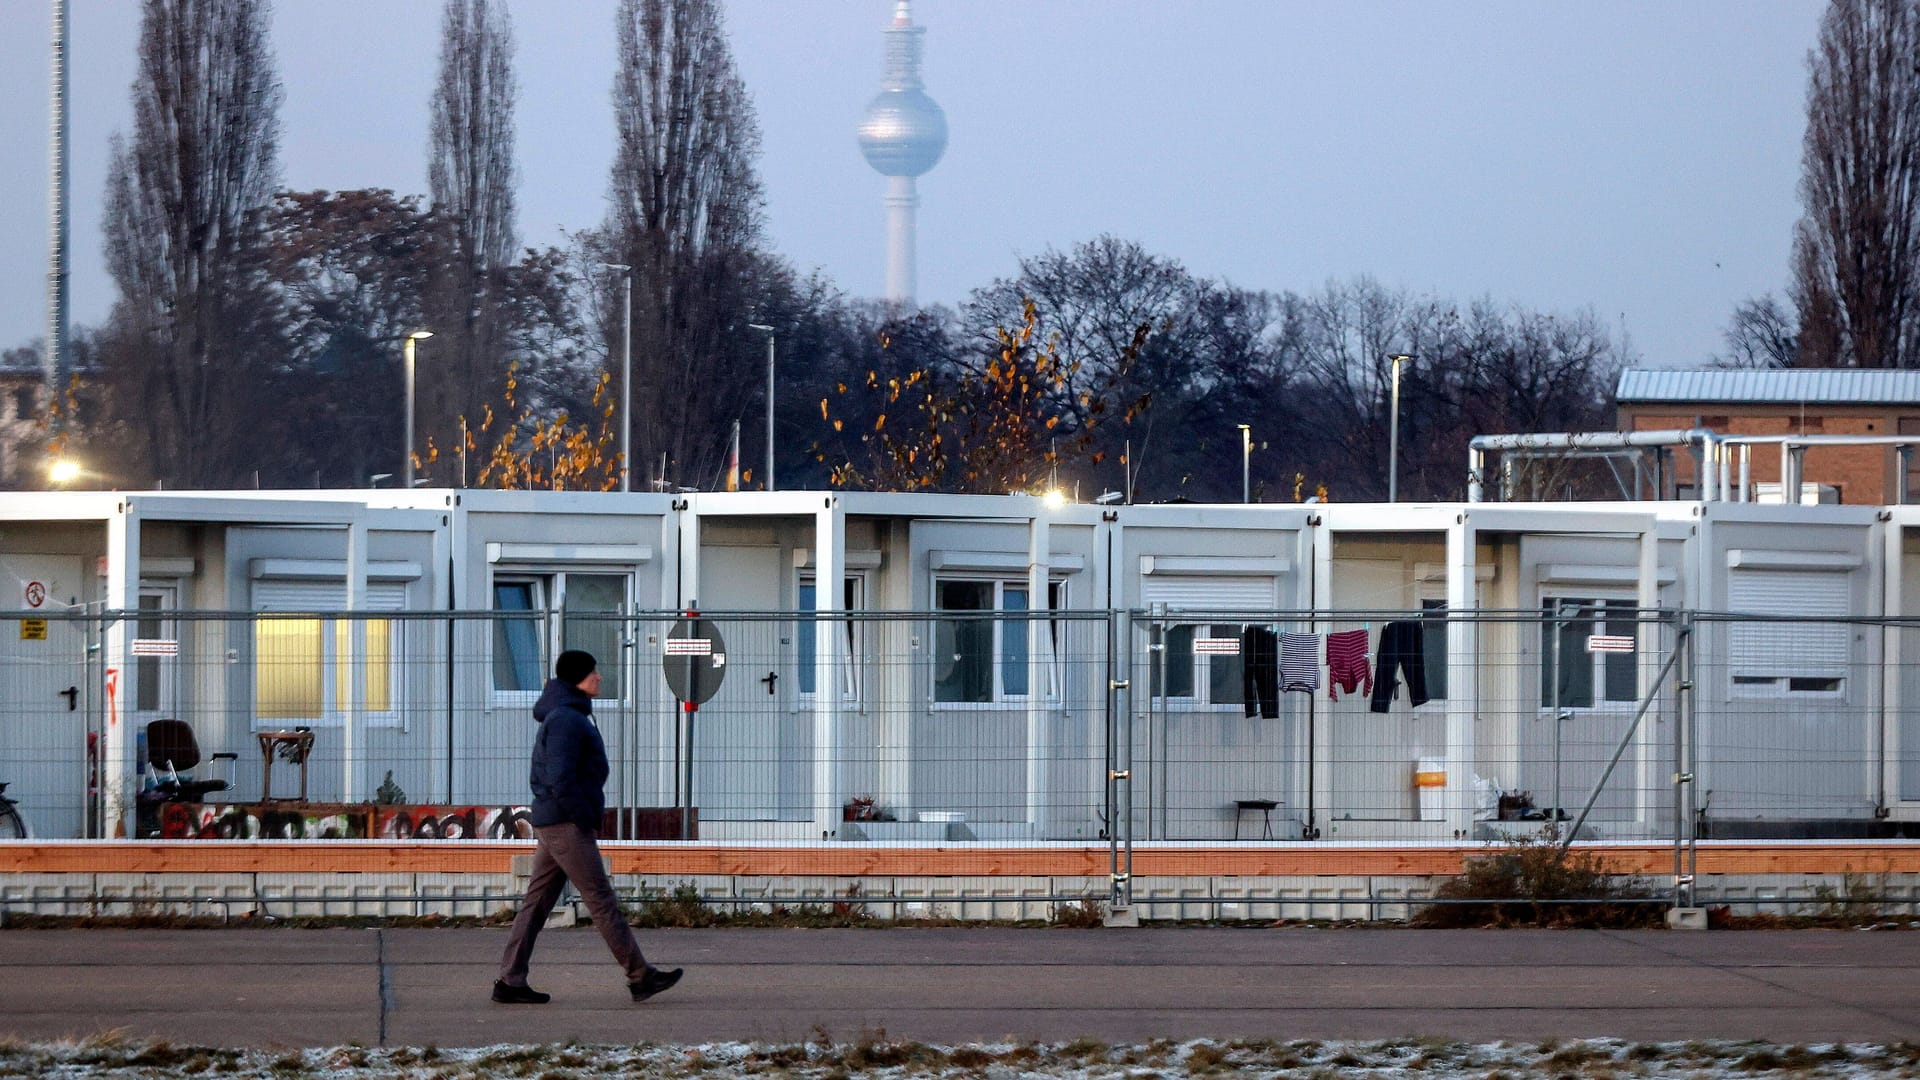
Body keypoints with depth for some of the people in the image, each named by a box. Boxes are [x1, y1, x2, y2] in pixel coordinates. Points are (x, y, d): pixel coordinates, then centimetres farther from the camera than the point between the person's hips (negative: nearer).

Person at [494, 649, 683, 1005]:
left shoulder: (558, 718, 18)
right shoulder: (567, 719, -15)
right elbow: (561, 781, -22)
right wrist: (587, 821, -15)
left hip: (549, 823, 10)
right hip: (567, 826, -10)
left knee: (537, 902, 8)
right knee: (602, 900, -7)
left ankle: (510, 981, 7)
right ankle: (640, 976, -4)